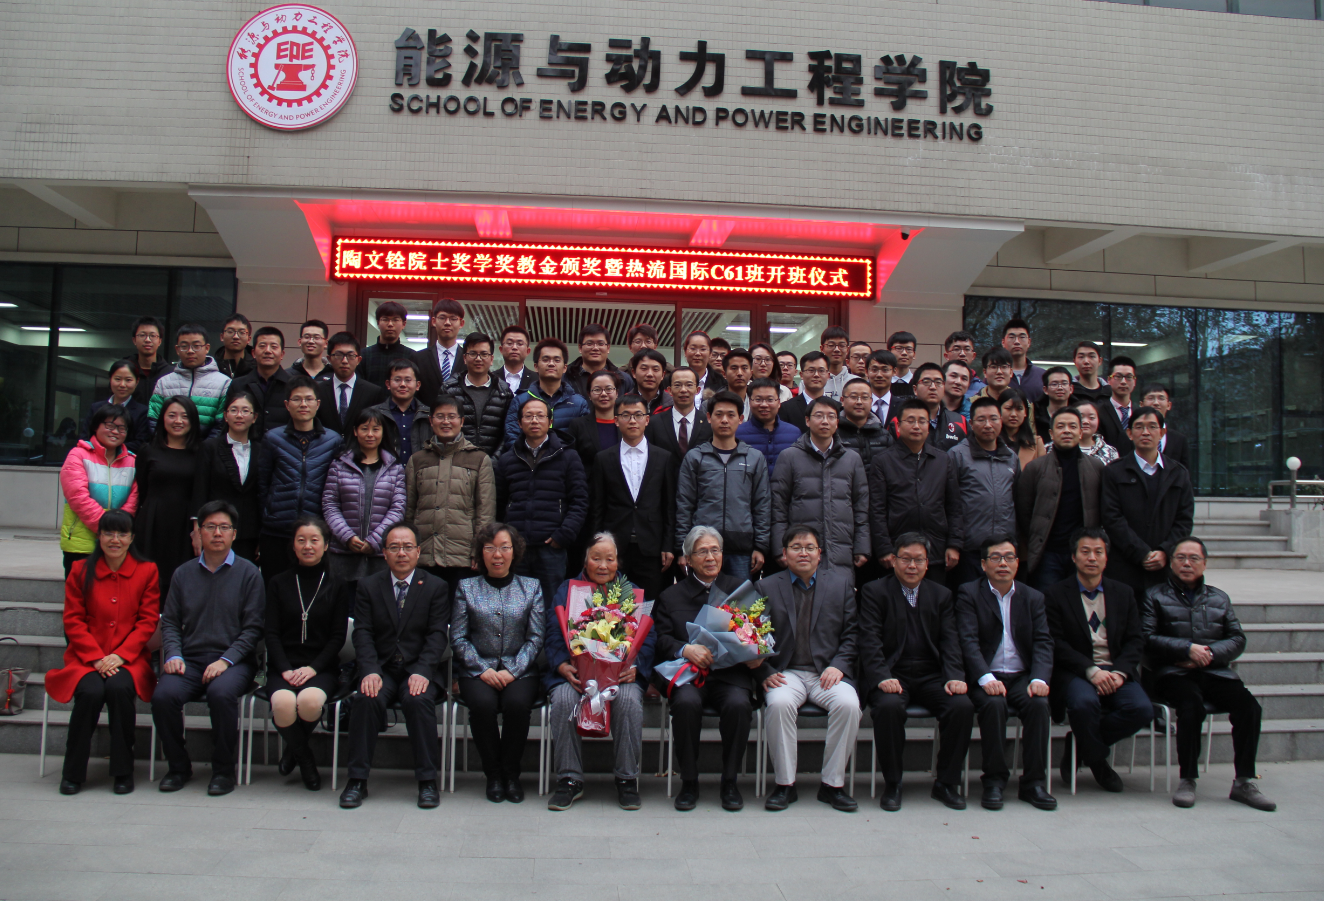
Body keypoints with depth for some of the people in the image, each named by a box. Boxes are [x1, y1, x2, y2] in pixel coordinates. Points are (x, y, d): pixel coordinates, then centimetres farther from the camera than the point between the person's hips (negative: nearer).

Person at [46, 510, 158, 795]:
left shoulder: (147, 571, 5)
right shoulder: (81, 571, 7)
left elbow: (148, 622, 1)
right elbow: (73, 621, 3)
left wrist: (120, 655, -12)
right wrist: (96, 658, -10)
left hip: (129, 658, -1)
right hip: (86, 657, 1)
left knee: (119, 688, -31)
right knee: (91, 692, -29)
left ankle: (123, 771, -14)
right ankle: (73, 772, -8)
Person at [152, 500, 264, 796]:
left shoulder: (248, 573, 4)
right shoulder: (184, 574, 15)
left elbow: (252, 628, -1)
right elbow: (170, 623, 14)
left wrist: (226, 660, -13)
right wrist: (173, 655, -5)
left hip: (233, 661, -3)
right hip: (190, 660, 3)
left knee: (221, 693, -34)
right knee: (163, 695, -26)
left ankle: (224, 770, -14)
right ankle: (178, 766, -3)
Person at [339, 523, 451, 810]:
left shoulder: (436, 587, 6)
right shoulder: (368, 587, 11)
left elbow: (437, 635, -2)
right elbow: (362, 633, 1)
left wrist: (422, 672, -19)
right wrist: (370, 672, -16)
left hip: (419, 670, -1)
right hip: (381, 669, 1)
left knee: (418, 700, -31)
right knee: (367, 699, -29)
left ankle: (427, 781, -20)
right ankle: (357, 780, -17)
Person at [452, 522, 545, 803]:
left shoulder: (531, 587, 9)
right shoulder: (466, 587, 10)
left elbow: (536, 638, 2)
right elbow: (458, 638, 3)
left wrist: (512, 671, -12)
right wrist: (483, 669, -10)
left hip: (520, 671, 0)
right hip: (478, 671, 0)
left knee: (517, 703, -31)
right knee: (483, 703, -31)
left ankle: (512, 773, -8)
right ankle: (493, 774, -9)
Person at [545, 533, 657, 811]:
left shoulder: (632, 592, 19)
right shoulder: (565, 591, 18)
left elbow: (648, 638, 8)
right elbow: (553, 638, 6)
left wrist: (634, 667, -13)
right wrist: (565, 668, -14)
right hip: (575, 672, 0)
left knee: (629, 700, -31)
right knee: (564, 699, -31)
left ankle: (627, 780, -15)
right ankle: (570, 780, -17)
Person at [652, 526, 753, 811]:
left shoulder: (739, 589, 19)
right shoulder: (671, 596, 17)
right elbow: (661, 639, 5)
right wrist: (686, 649, -15)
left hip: (730, 672, 0)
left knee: (739, 703, -31)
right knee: (686, 702, -33)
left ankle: (729, 782, -9)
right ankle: (688, 782, -11)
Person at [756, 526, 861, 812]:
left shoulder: (841, 582, 13)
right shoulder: (767, 587, 11)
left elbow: (852, 633, 9)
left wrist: (838, 665, -7)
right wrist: (765, 673, -9)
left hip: (828, 673, 1)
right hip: (786, 673, -1)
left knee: (848, 704, -29)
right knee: (779, 703, -33)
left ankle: (833, 784, -10)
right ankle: (784, 784, -14)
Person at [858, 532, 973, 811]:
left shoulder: (941, 595, 15)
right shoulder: (874, 592, 4)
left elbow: (950, 641, 7)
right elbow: (869, 641, -7)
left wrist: (955, 677, -11)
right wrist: (883, 677, -23)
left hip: (931, 676, 3)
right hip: (891, 676, -3)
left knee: (962, 706, -24)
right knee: (888, 706, -34)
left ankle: (946, 783, -4)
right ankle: (892, 784, -13)